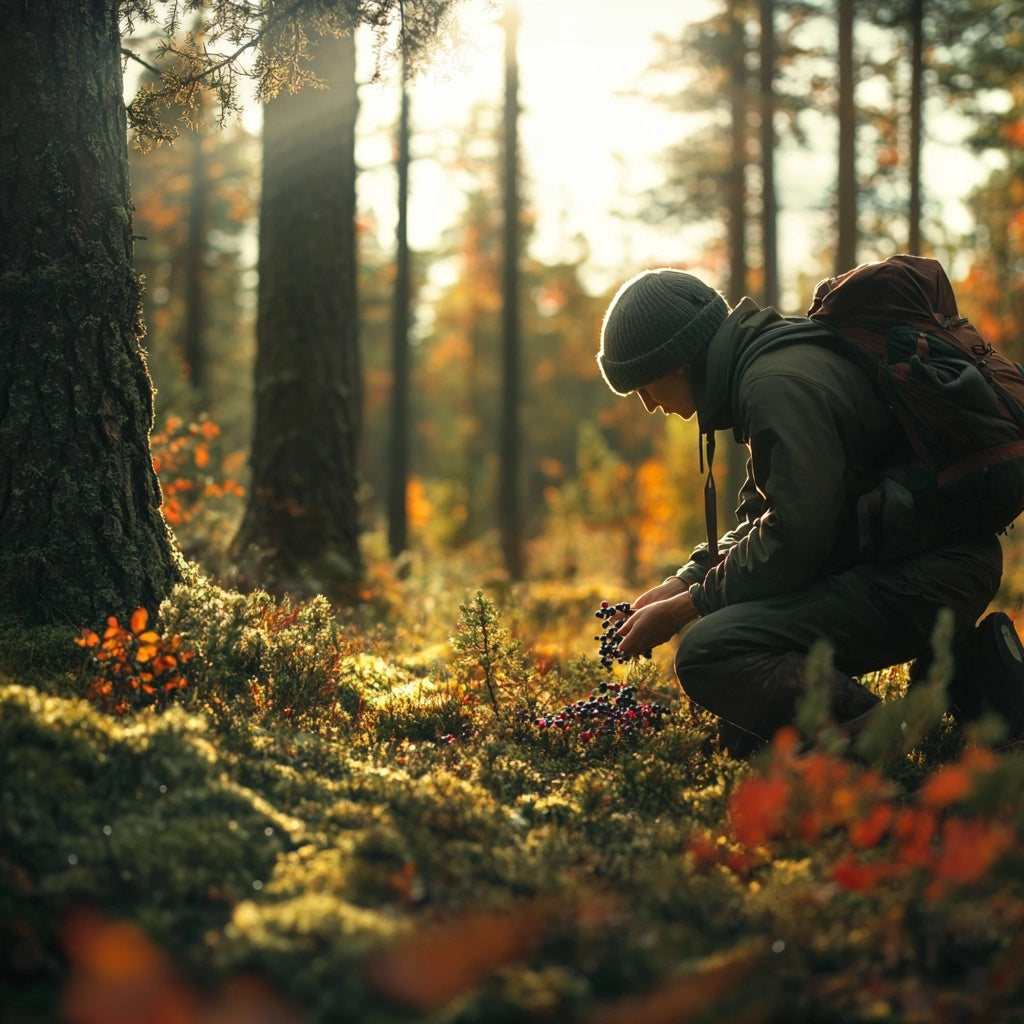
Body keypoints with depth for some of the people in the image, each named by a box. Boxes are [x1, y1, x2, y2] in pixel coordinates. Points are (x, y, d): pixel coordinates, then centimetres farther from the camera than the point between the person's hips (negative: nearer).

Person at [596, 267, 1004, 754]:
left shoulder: (779, 385, -18)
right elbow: (761, 520, 21)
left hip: (926, 579, -11)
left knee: (707, 654, -22)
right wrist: (682, 583, 8)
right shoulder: (765, 364, 14)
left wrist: (681, 609, -10)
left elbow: (793, 542, -20)